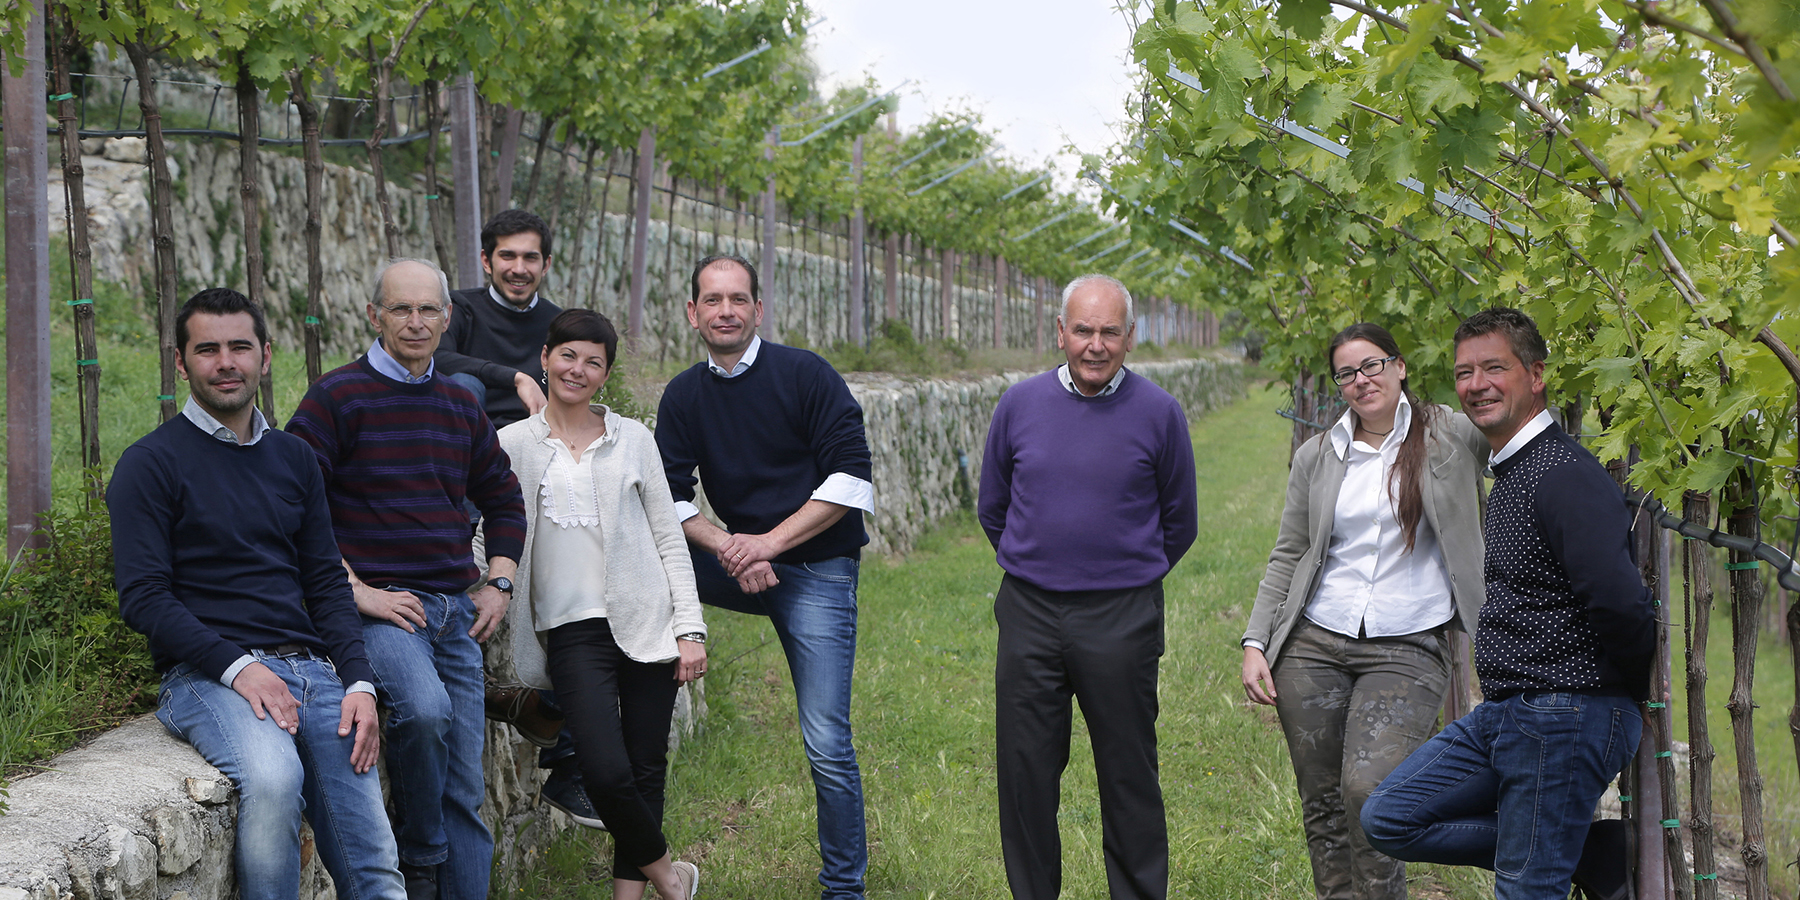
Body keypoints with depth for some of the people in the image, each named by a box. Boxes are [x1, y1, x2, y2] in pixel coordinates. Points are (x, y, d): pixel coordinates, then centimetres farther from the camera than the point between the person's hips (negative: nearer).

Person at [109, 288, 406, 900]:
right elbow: (143, 597, -5)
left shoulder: (294, 459, 18)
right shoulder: (151, 463, 2)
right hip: (208, 675, -5)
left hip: (310, 666, 5)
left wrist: (360, 683, 1)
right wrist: (238, 667, -17)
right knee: (272, 778, -36)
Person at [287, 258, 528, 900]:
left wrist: (499, 584, 15)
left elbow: (503, 498, 28)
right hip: (379, 604, -6)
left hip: (456, 612, 6)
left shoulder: (459, 406, 15)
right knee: (424, 706, -33)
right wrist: (354, 589, -14)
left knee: (465, 792, 3)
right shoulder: (338, 396, -4)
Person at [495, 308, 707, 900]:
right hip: (574, 629, -2)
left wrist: (690, 629, 2)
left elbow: (670, 540, 9)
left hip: (646, 623, 2)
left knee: (645, 772, 2)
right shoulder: (513, 444, 6)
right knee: (605, 773, -15)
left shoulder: (633, 439, 8)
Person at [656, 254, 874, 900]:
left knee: (827, 744, -7)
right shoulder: (683, 396, 5)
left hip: (817, 568, -4)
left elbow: (851, 478, -13)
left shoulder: (804, 374, -8)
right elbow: (669, 496, 0)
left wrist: (770, 541, -18)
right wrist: (730, 548, -18)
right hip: (741, 566, 4)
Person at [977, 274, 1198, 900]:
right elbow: (992, 508, 17)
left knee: (1129, 775, 4)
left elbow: (1179, 524, 9)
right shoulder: (1020, 404, 3)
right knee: (1024, 773, 6)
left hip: (1121, 621, -2)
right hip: (1029, 614, 2)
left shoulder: (1158, 414, -3)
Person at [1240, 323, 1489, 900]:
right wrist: (1255, 642, 6)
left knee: (1368, 788, -21)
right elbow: (1287, 558, 14)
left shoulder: (1452, 436, 3)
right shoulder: (1316, 458, 12)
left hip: (1408, 650, -3)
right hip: (1314, 646, 3)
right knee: (1322, 805, 3)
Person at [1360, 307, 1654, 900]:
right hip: (1502, 715, 10)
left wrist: (1629, 693, -13)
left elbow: (1622, 603, -28)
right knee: (1389, 819, 8)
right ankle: (1595, 848, 9)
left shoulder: (1565, 474, -18)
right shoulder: (1509, 474, 15)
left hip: (1563, 718, -10)